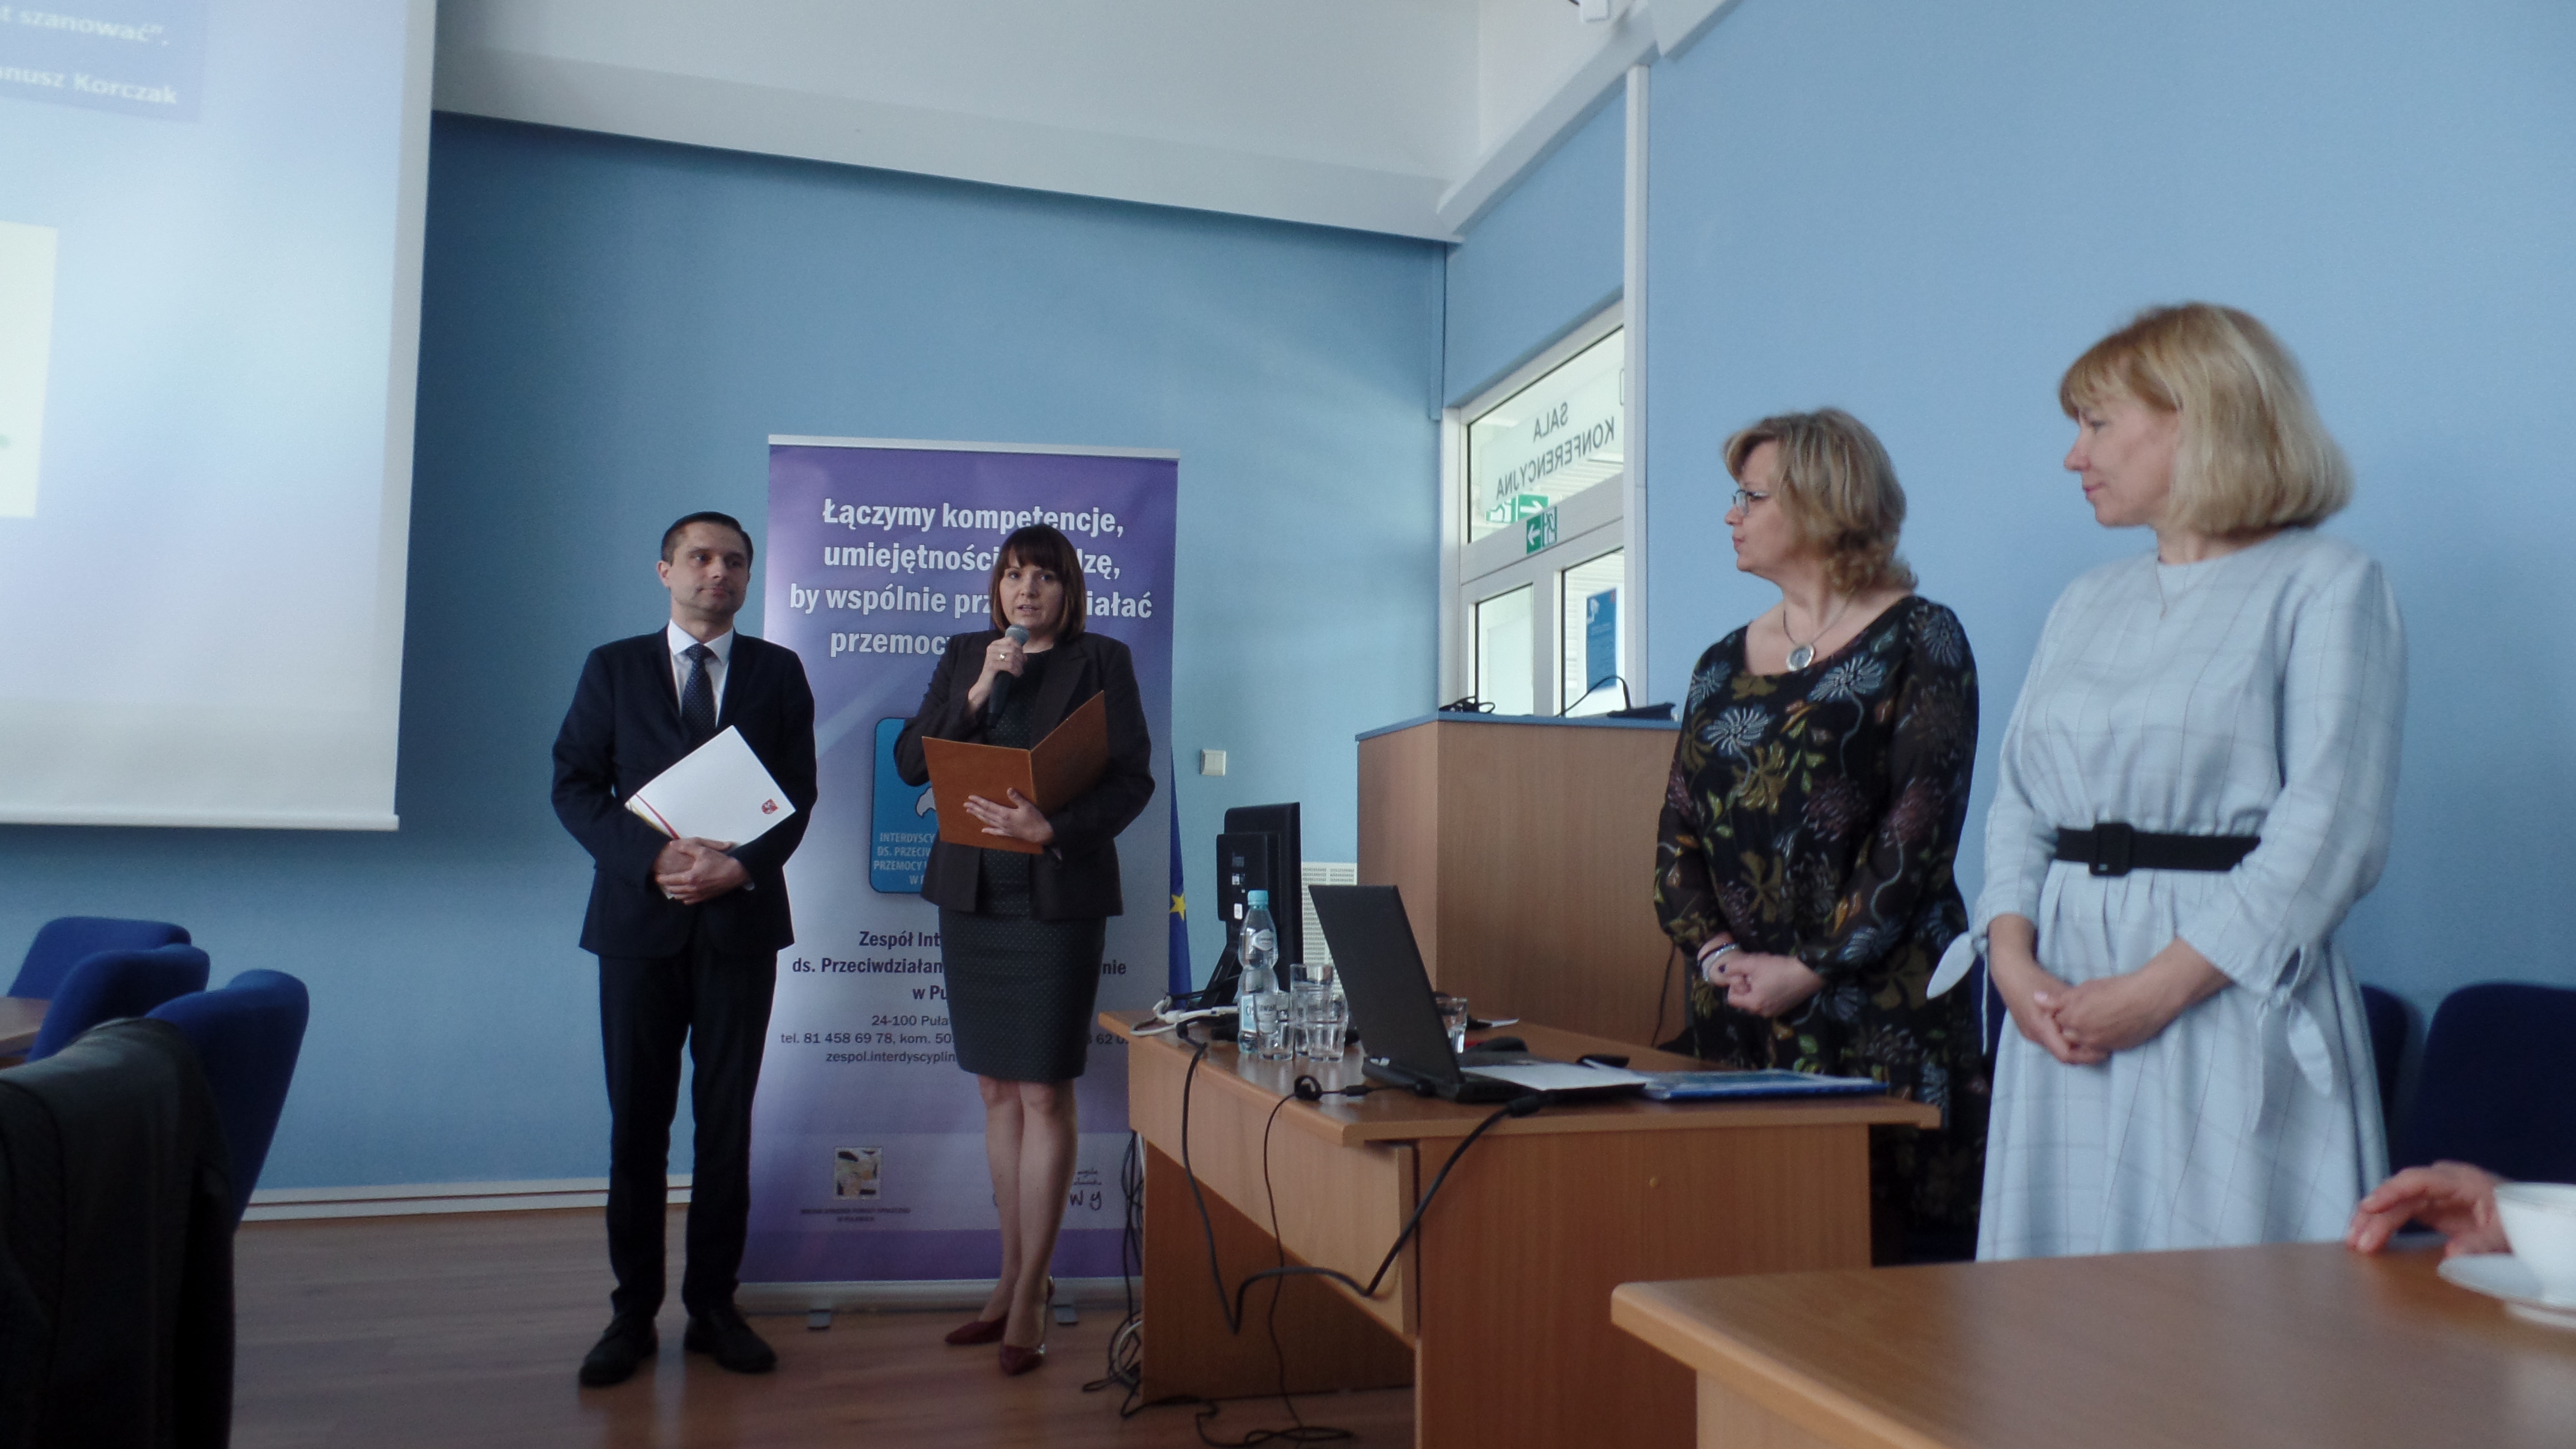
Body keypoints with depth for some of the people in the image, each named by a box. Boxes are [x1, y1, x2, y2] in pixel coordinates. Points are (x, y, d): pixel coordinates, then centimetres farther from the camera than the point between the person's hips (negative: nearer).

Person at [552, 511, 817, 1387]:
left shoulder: (778, 673, 8)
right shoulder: (613, 668, 8)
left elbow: (799, 794, 3)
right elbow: (574, 786, 2)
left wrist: (741, 867, -14)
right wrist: (650, 858, -14)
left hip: (740, 920, 0)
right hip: (639, 917, 0)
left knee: (727, 1120, 5)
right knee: (637, 1122, 5)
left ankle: (713, 1306, 16)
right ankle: (633, 1312, 15)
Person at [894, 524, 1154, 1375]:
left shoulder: (1101, 660, 1)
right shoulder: (964, 658, 13)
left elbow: (1132, 778, -7)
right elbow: (911, 763, 5)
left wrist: (1053, 827, -22)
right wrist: (978, 692, -8)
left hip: (1057, 896, -4)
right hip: (971, 892, 5)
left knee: (1044, 1093, -3)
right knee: (996, 1090, 11)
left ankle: (1029, 1301, 6)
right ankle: (1012, 1278, 23)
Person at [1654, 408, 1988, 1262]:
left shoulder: (1917, 641, -2)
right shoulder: (1724, 666, 15)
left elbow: (1920, 828, -11)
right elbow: (1679, 832, 11)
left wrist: (1809, 969, -14)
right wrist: (1715, 952, -5)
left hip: (1883, 1009, -5)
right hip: (1738, 1017, 5)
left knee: (1897, 1240, -2)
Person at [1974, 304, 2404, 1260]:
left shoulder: (2328, 587, -1)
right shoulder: (2086, 605, 18)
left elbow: (2329, 829, -12)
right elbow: (2018, 799, 12)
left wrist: (2159, 987, -17)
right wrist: (2013, 958, -5)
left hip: (2231, 1000, -5)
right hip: (2066, 1002, 6)